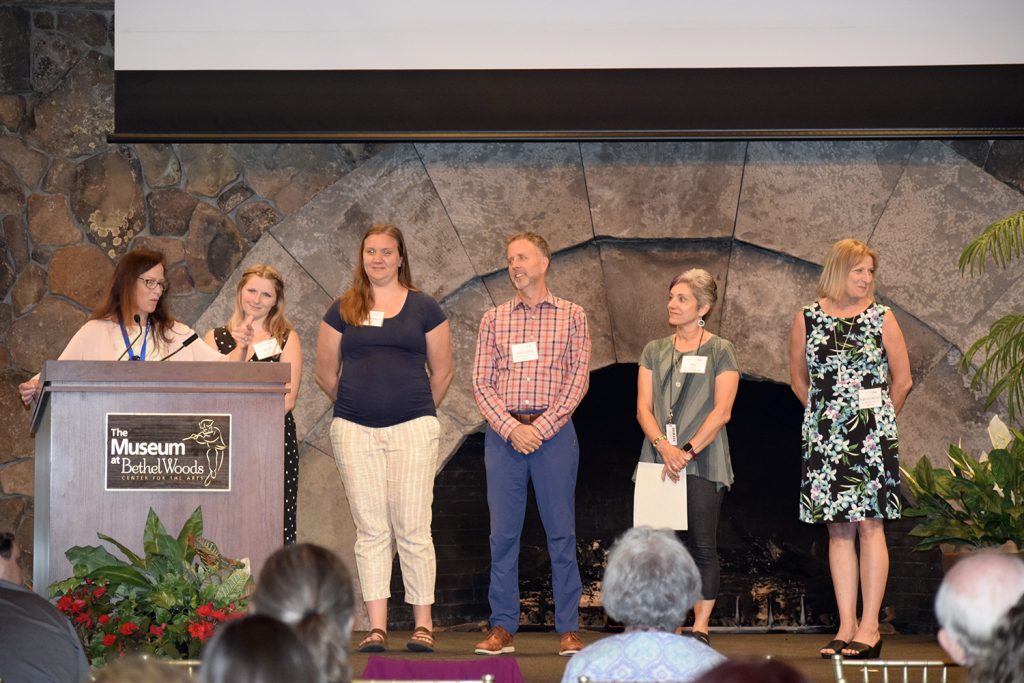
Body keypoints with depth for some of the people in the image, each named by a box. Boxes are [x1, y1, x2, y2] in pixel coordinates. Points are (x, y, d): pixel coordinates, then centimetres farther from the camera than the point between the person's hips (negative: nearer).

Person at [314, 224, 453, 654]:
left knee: (412, 528, -5)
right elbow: (325, 374, 16)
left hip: (412, 428, -2)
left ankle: (423, 623, 1)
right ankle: (376, 627, 2)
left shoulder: (423, 309, 6)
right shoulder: (342, 311, 10)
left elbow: (441, 372, 12)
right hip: (354, 431, 2)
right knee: (370, 529, 1)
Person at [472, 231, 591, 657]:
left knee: (561, 533, -1)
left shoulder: (571, 316, 6)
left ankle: (569, 629, 2)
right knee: (503, 533, 1)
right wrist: (511, 428, -10)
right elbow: (481, 383, 4)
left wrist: (542, 426, -10)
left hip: (553, 430, -2)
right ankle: (502, 629, 6)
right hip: (503, 433, 2)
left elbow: (578, 379, 0)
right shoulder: (494, 320, 11)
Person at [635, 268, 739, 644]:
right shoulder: (654, 351, 14)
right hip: (658, 459, 4)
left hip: (703, 461, -3)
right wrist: (663, 445, -13)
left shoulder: (720, 351, 3)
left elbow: (722, 410, -5)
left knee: (703, 545, -4)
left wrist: (688, 451, -15)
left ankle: (700, 628, 0)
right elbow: (643, 407, 6)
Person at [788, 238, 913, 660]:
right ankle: (846, 625, 7)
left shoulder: (881, 318, 1)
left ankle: (869, 627, -5)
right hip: (824, 435, 2)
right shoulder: (808, 319, 5)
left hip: (871, 433, -2)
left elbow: (902, 380, 6)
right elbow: (798, 380, 15)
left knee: (869, 525, -6)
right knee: (838, 529, 3)